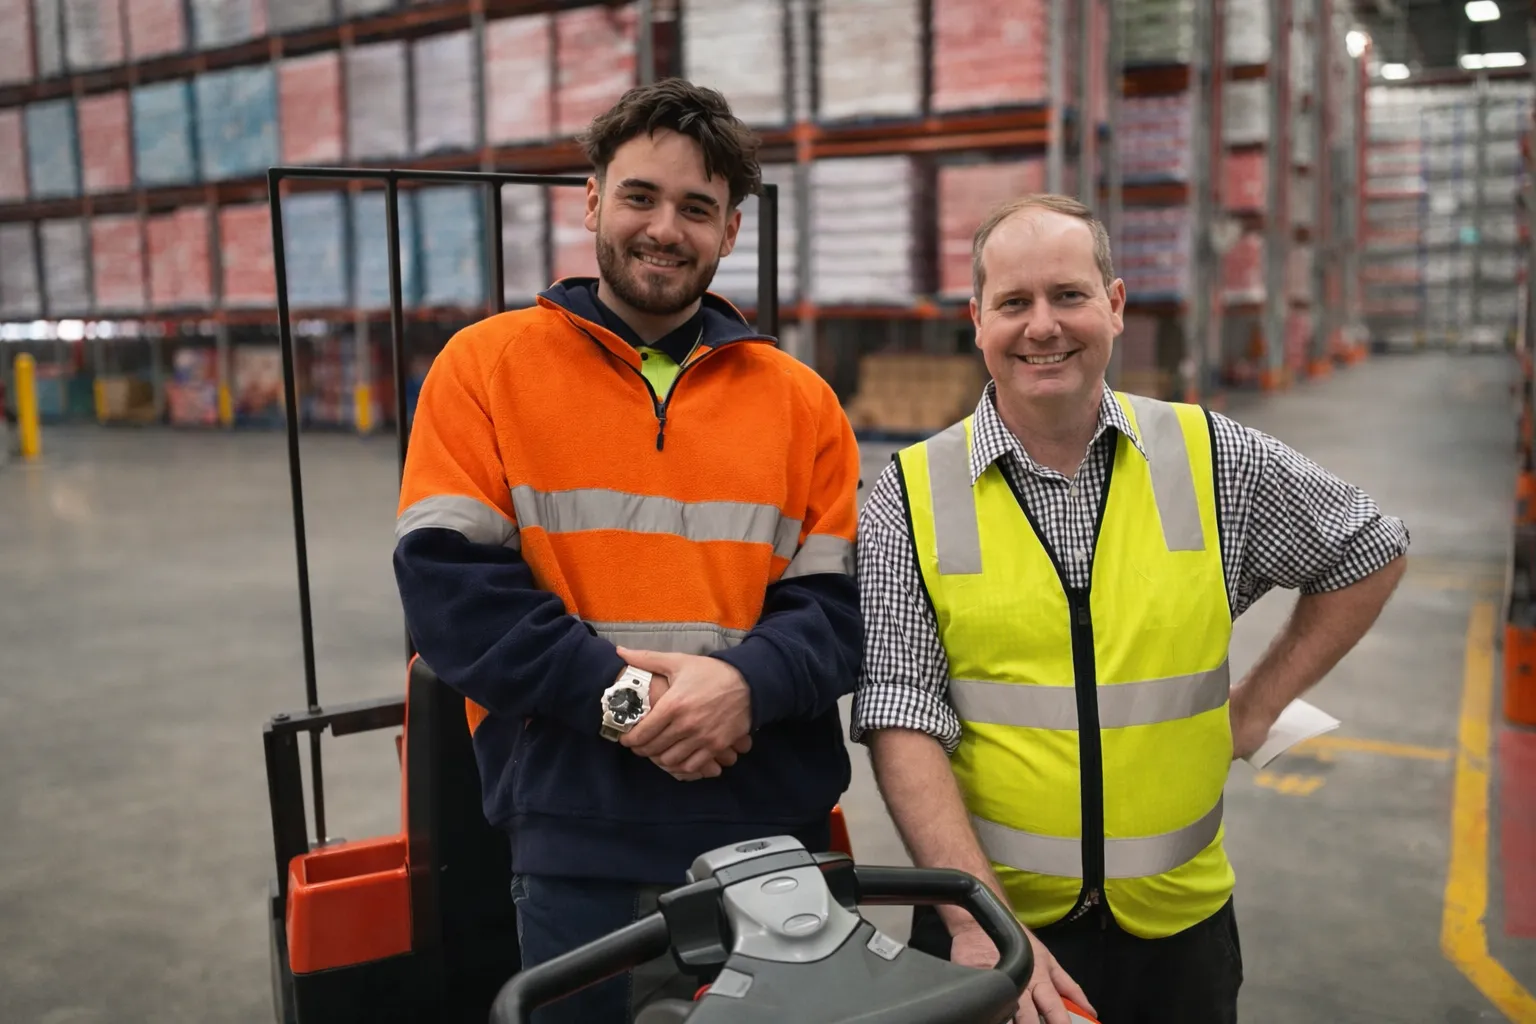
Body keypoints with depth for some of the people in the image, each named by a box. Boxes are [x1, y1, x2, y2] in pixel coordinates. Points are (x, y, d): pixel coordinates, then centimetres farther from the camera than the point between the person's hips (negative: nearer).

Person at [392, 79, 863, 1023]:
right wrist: (614, 691, -17)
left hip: (774, 833, 3)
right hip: (576, 843, -2)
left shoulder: (800, 398, 5)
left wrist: (748, 680, -19)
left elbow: (842, 602, 1)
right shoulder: (486, 366, 0)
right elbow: (448, 583, -8)